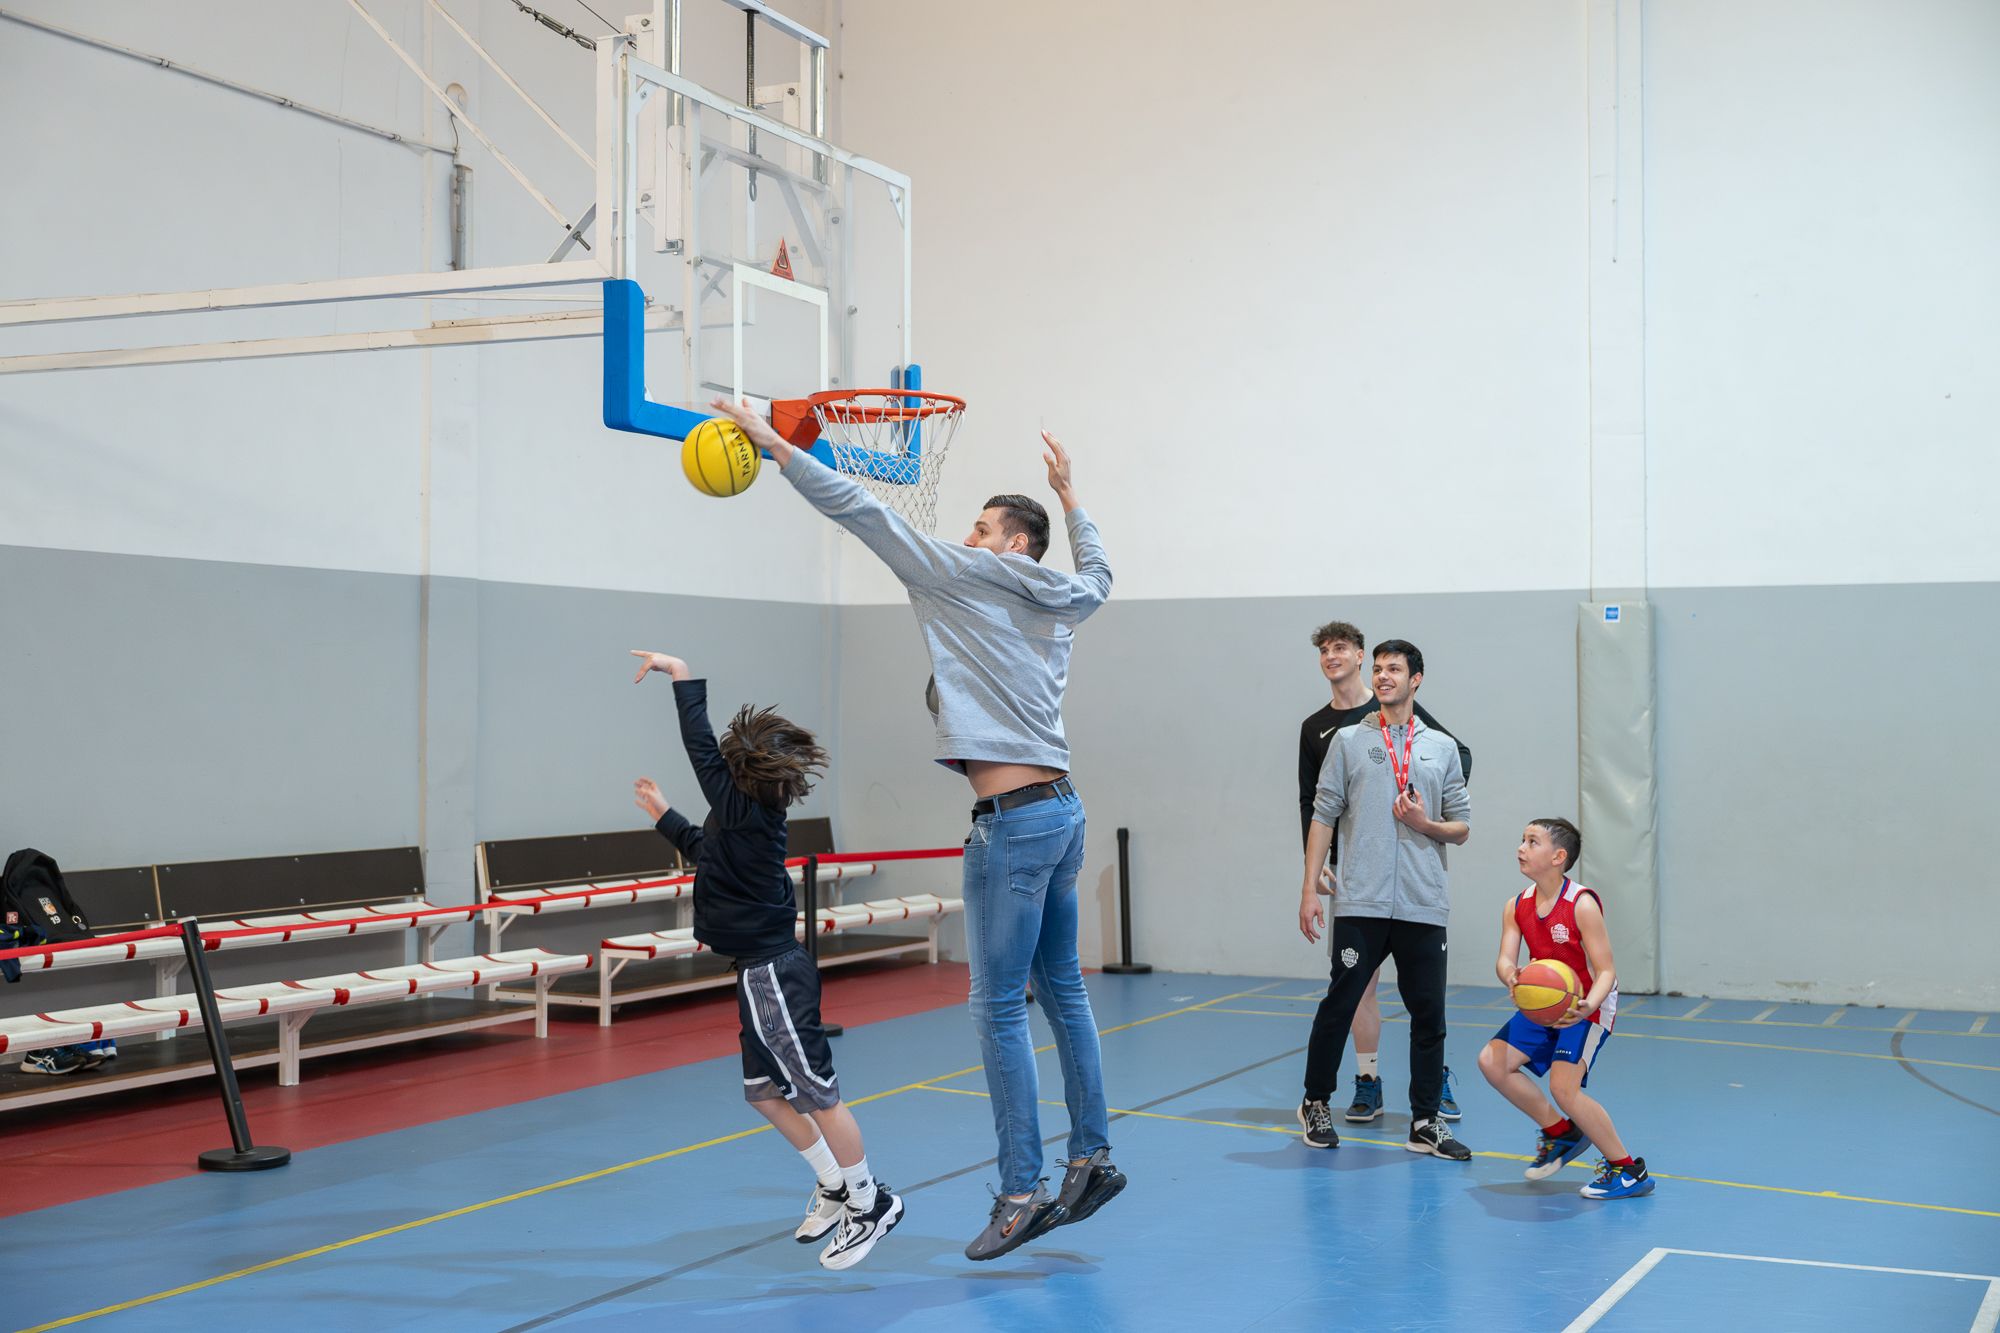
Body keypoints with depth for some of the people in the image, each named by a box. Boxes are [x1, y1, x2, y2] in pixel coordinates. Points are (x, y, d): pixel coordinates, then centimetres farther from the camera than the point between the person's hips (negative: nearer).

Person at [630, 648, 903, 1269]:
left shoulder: (743, 806, -17)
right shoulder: (751, 815, 10)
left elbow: (699, 748, -20)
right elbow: (705, 850, 30)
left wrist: (683, 676, -14)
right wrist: (664, 815, 38)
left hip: (771, 973, -10)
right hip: (765, 969, 10)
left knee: (817, 1092, -2)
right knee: (764, 1092, 18)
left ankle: (870, 1205, 8)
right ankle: (835, 1186, 28)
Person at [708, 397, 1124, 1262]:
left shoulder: (965, 577, -5)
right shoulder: (1059, 604, 14)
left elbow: (862, 512, -5)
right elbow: (1098, 573, 39)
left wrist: (773, 444, 0)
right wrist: (1068, 492, 50)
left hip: (1013, 819, -9)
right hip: (1061, 809, 9)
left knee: (1000, 1009, -5)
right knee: (1063, 991, 14)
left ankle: (1021, 1194, -3)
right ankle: (1092, 1159, 20)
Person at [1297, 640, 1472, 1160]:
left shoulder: (1442, 748, 11)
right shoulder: (1348, 741, 6)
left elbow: (1461, 827, 14)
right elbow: (1323, 817, 4)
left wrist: (1425, 824, -8)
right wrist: (1309, 889, -2)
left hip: (1423, 906, 2)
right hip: (1361, 903, -2)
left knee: (1429, 1013, 3)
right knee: (1339, 1004, 1)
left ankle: (1425, 1122, 12)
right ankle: (1315, 1105, 18)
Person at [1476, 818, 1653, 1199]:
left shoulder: (1582, 905, -22)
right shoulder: (1517, 906, -3)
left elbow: (1605, 971, -23)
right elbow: (1505, 959, -14)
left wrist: (1587, 1005, -44)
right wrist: (1511, 978, -39)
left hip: (1587, 1006, -7)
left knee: (1563, 1085, -22)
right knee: (1492, 1061, -2)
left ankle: (1628, 1170, -7)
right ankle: (1560, 1132, 17)